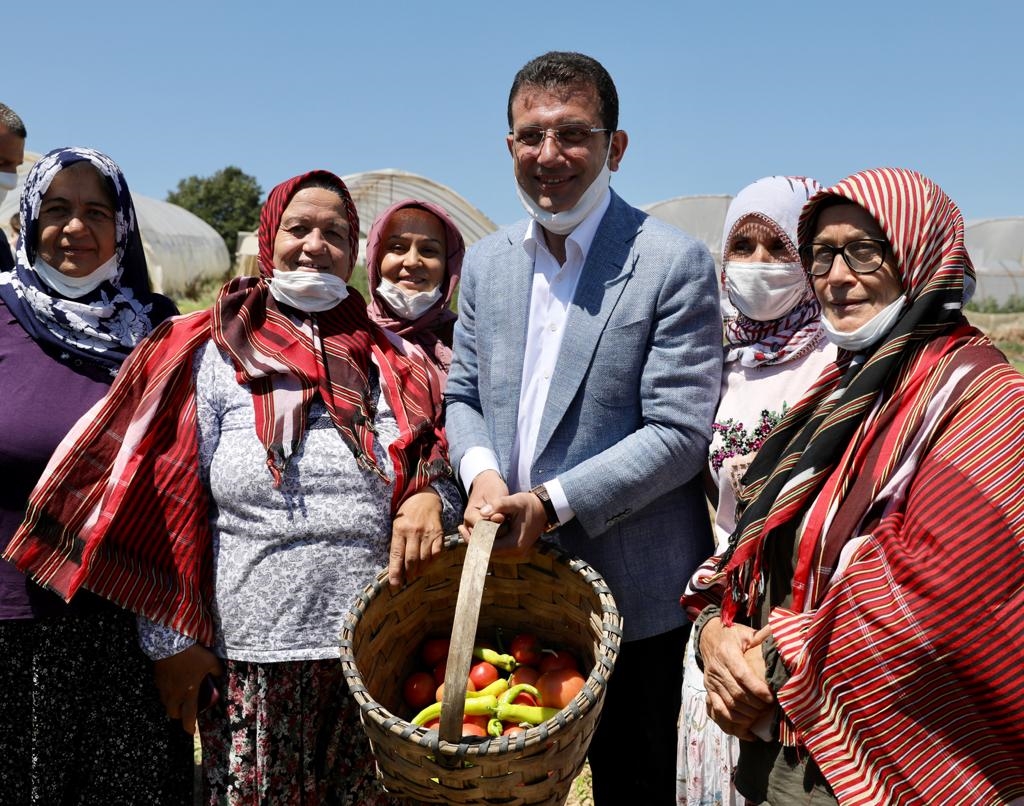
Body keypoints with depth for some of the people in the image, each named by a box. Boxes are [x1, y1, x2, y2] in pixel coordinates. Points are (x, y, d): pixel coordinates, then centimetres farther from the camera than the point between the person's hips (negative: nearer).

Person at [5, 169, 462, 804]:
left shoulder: (388, 356, 10)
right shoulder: (216, 353, 2)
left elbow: (435, 465, 14)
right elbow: (169, 505, 1)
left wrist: (428, 498, -10)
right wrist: (173, 638, -2)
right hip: (252, 662, -2)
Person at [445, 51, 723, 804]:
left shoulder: (674, 263, -11)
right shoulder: (487, 261, 7)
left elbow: (679, 432, -15)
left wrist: (554, 504, -21)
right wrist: (482, 472, -8)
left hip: (630, 596, -5)